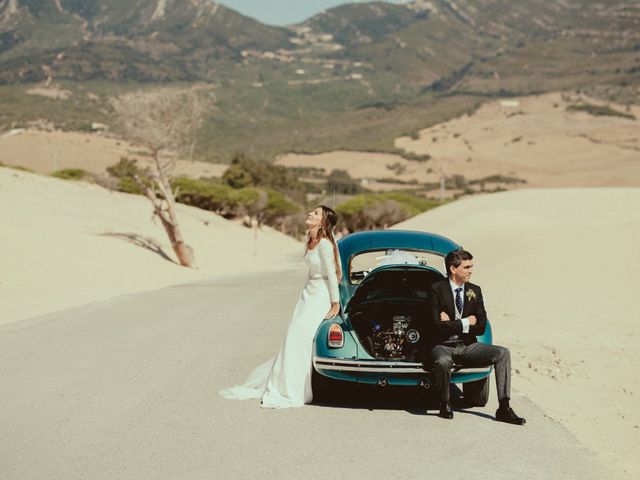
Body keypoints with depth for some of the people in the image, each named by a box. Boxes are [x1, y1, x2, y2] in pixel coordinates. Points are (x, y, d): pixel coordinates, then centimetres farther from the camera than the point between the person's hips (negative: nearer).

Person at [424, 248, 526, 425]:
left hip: (468, 347, 5)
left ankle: (504, 409, -17)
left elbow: (481, 327, 2)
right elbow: (438, 327, -16)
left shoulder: (474, 291, 9)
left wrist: (452, 324, -9)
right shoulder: (437, 290, -7)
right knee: (443, 361, -39)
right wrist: (465, 323, -11)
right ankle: (444, 405, -11)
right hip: (443, 347, -5)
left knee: (502, 353, -16)